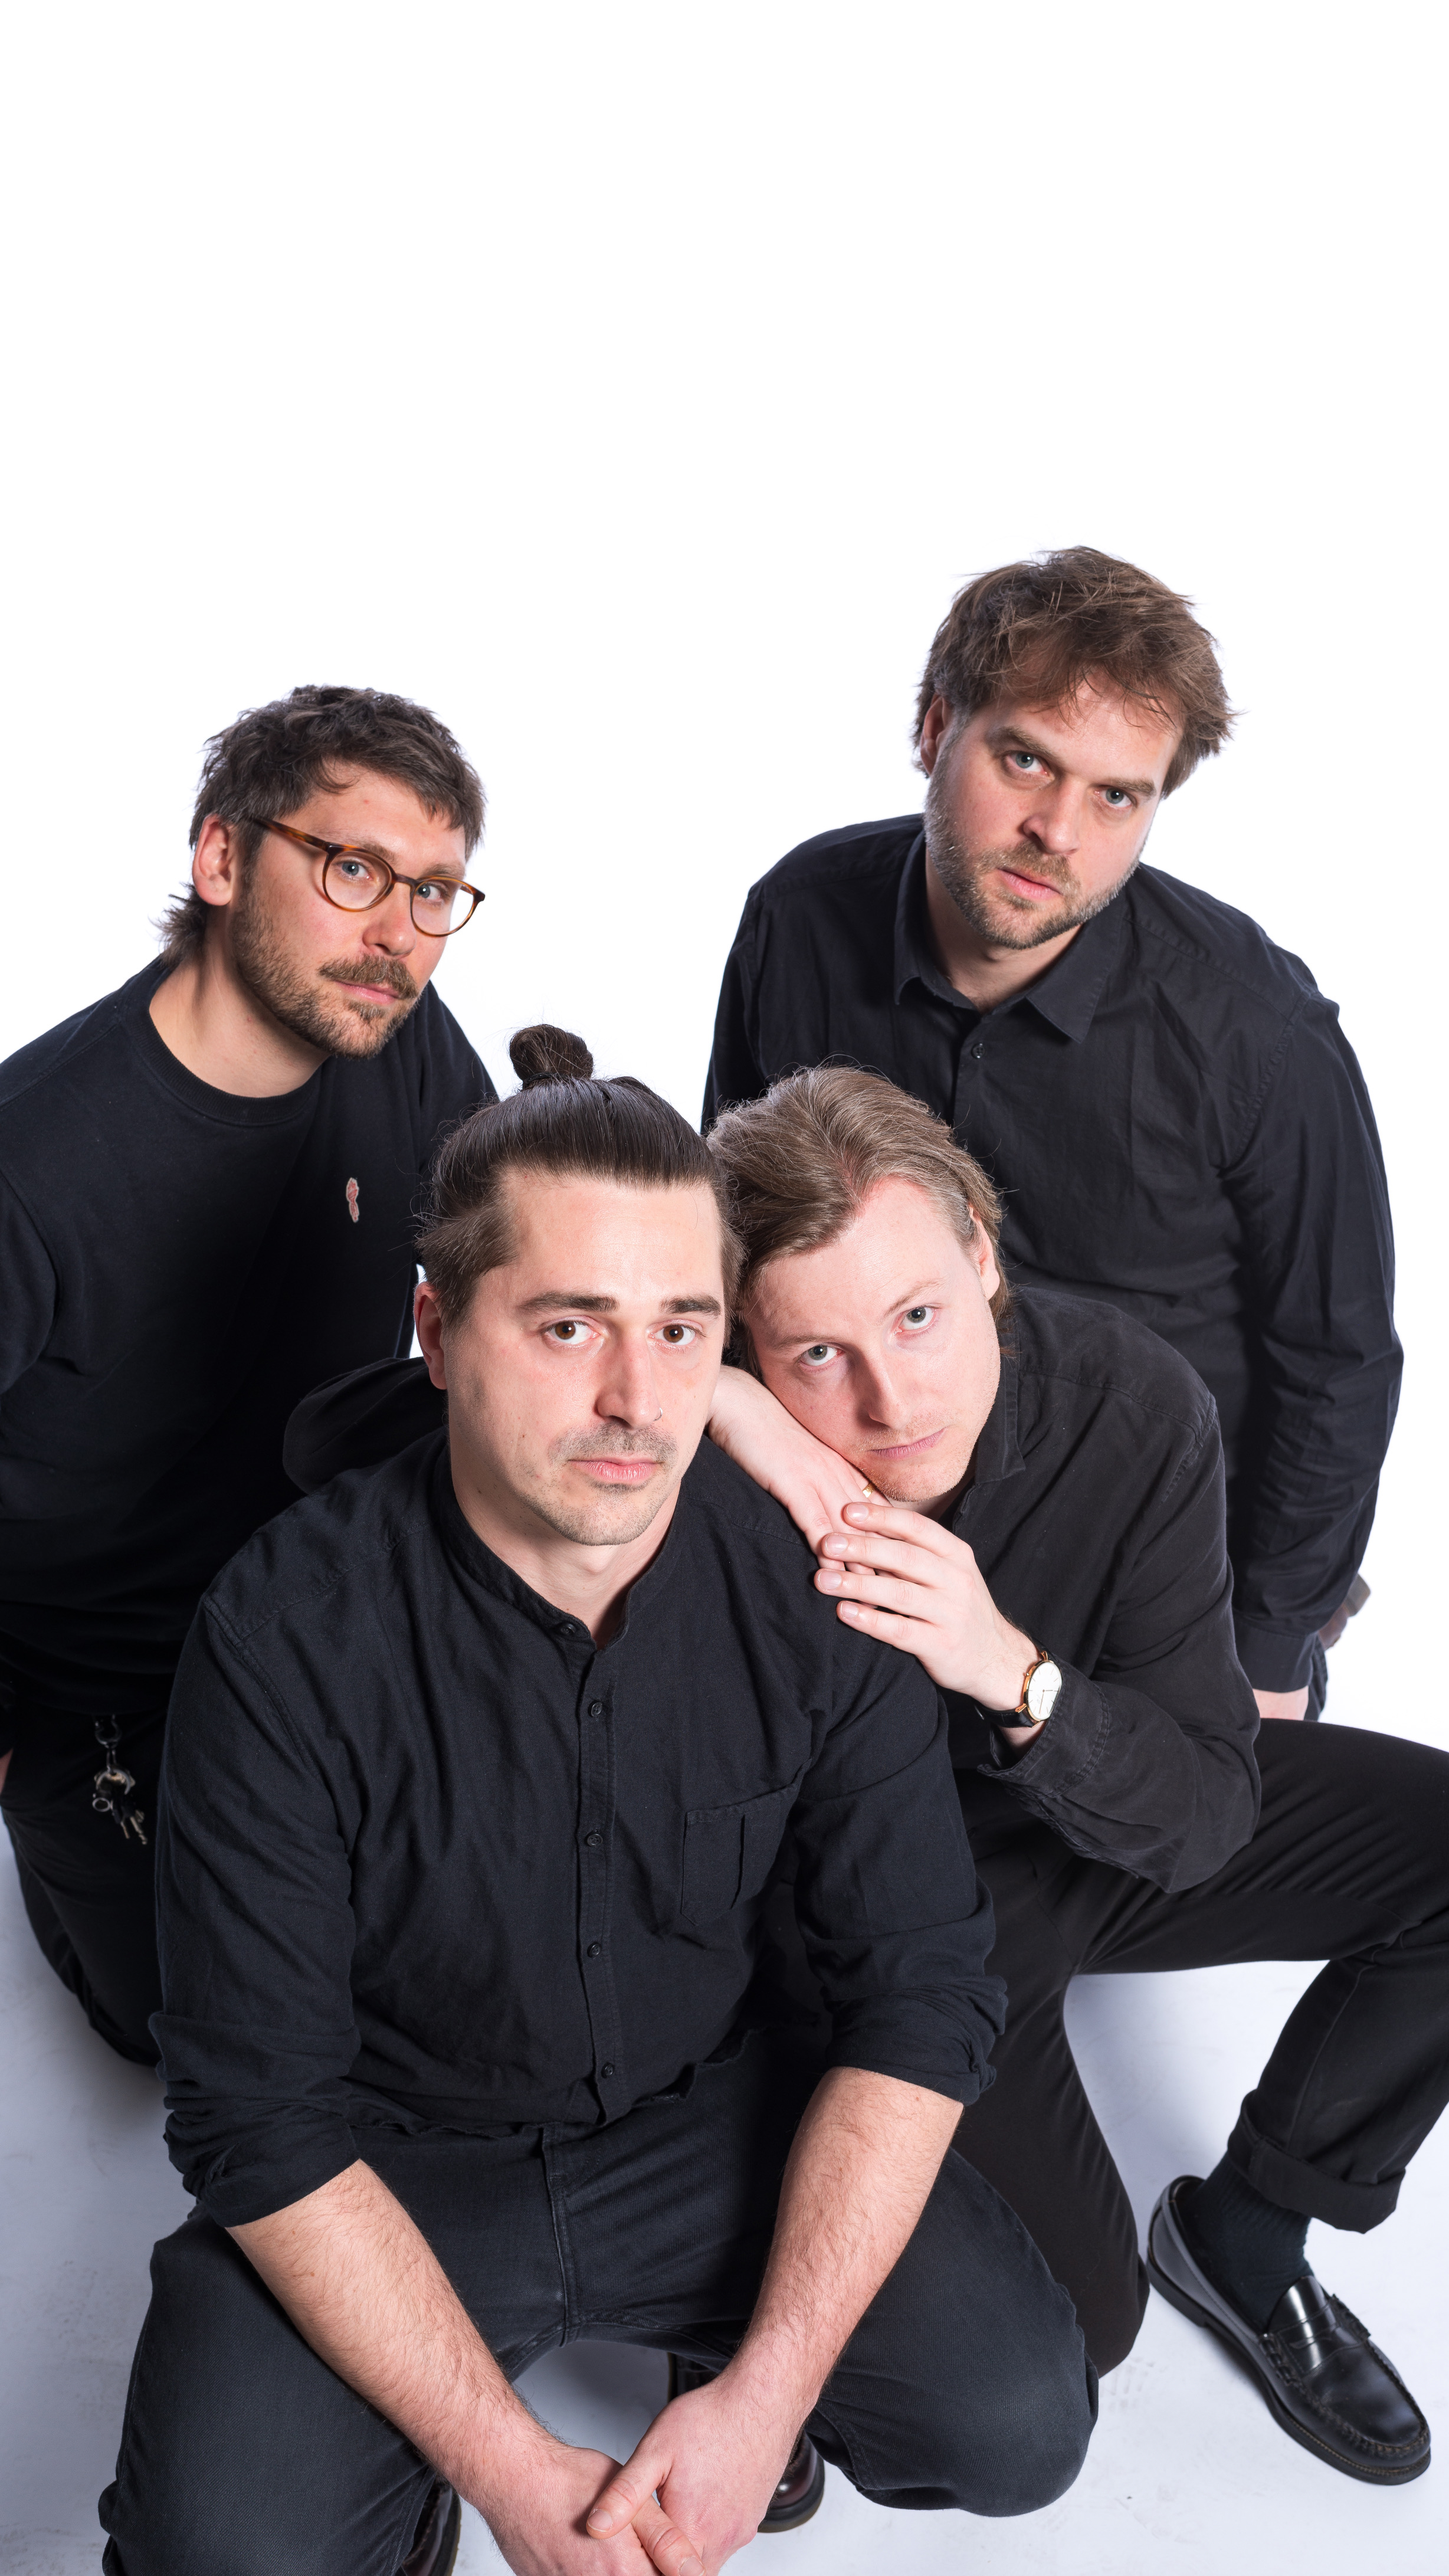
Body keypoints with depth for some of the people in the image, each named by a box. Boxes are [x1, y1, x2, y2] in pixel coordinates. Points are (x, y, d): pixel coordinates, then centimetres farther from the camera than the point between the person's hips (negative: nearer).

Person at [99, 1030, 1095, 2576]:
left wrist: (763, 2397, -18)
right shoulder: (287, 1636, -23)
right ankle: (431, 2431, 10)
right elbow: (261, 2118, -18)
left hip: (712, 2115, 2)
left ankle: (723, 2331, 15)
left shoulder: (818, 1583, -17)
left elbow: (920, 1999, -10)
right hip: (391, 2158, -2)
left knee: (1020, 2420, -16)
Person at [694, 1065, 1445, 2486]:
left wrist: (1016, 1674, -42)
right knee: (1068, 2320, -16)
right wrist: (687, 1399, -49)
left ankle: (1245, 2232, 8)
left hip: (1099, 1819, 3)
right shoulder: (727, 1473, -31)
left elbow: (1201, 1825, -23)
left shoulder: (1131, 1405, -26)